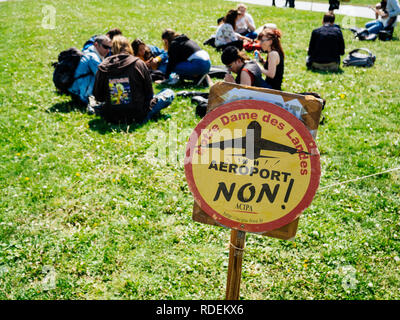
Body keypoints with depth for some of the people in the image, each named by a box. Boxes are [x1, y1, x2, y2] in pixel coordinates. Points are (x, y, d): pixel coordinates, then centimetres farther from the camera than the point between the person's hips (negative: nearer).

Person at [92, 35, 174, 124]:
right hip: (137, 117, -3)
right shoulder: (138, 63, -8)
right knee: (169, 93, 11)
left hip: (112, 119, 3)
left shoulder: (103, 67, -2)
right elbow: (149, 93, 1)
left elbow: (98, 97, 5)